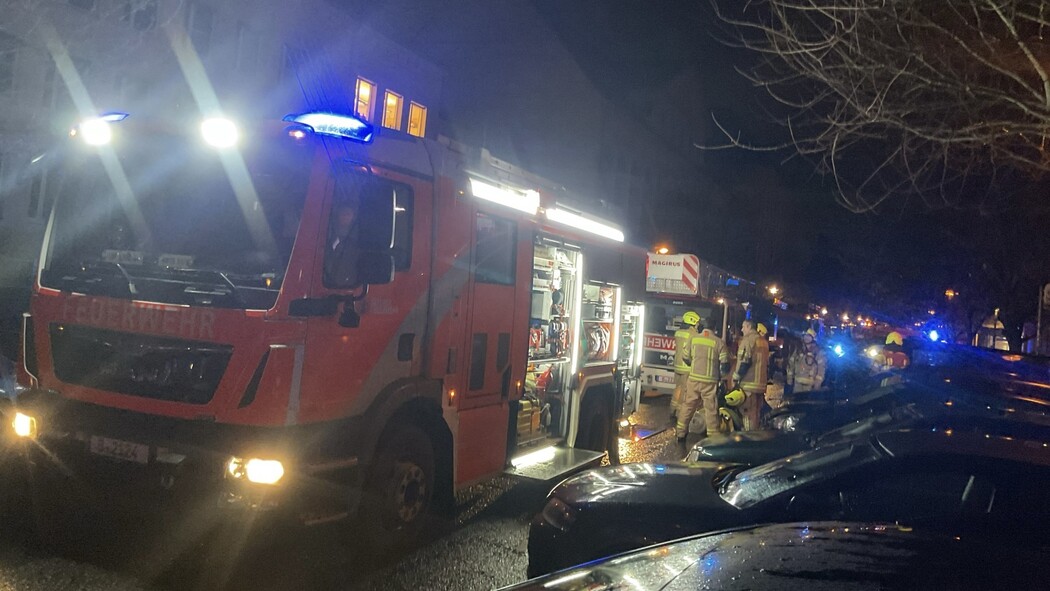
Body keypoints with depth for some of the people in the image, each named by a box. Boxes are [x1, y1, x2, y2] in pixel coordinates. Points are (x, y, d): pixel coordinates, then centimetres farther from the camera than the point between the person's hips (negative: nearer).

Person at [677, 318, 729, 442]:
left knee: (688, 406, 13)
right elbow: (725, 364, -8)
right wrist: (721, 375, 12)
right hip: (710, 381, -3)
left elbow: (686, 358, 8)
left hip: (694, 379, 3)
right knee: (711, 409, 4)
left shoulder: (693, 339, 0)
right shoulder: (719, 342, -7)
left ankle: (680, 434, 20)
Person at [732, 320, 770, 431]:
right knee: (756, 413, 13)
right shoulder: (764, 341, 17)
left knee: (748, 413, -7)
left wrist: (735, 379, -10)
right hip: (761, 383, 8)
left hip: (749, 383, -8)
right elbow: (767, 363, 21)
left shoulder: (748, 339, -8)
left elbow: (744, 362, -16)